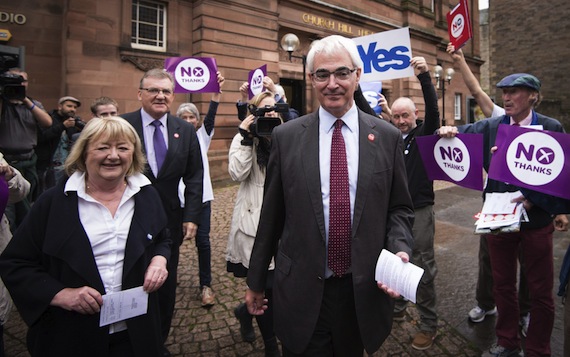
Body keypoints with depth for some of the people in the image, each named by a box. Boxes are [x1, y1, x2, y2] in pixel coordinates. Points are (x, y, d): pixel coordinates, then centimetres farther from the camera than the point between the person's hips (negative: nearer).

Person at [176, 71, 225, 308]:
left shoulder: (202, 135, 6)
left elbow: (211, 117, -9)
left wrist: (217, 92, -27)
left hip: (201, 195, 0)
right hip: (177, 196, 0)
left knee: (202, 239, -2)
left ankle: (206, 285, 11)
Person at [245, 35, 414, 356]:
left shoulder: (388, 137, -1)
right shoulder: (286, 136, -3)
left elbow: (400, 208, 6)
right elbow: (271, 214, 1)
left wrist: (400, 250, -13)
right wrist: (256, 281, 7)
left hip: (366, 290, 2)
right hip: (302, 292, -1)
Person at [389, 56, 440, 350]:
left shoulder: (424, 133, -4)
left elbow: (433, 109, -21)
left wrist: (425, 75, -32)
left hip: (419, 211, -4)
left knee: (423, 268, 4)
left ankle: (428, 324, 18)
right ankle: (397, 308, 37)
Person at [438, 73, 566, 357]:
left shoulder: (551, 128, -5)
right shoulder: (490, 127, 1)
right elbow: (461, 134, -1)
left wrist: (534, 199, -19)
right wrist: (448, 131, -24)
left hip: (536, 219, -2)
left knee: (541, 292, 11)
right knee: (503, 286, 16)